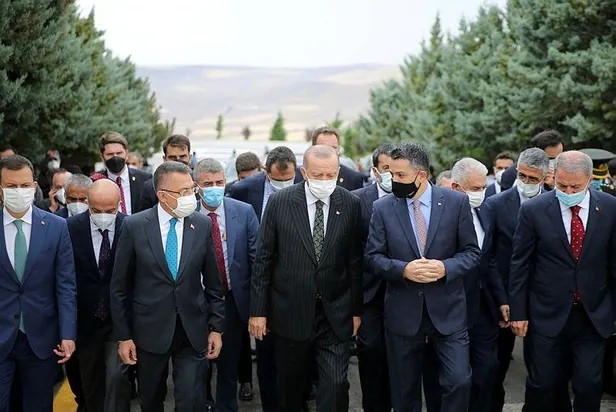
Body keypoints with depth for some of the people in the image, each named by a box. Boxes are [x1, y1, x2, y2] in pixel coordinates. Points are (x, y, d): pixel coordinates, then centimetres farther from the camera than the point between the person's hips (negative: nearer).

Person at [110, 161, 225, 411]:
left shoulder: (203, 225, -2)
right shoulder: (134, 226, -8)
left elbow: (213, 282, 5)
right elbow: (120, 287, -3)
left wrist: (216, 327, 3)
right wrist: (123, 336, -3)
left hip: (193, 332, 0)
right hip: (150, 331, 0)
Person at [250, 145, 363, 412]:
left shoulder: (351, 204, -4)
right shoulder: (279, 202, -6)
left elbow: (355, 261, 2)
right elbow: (263, 260, -3)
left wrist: (356, 309, 4)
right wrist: (258, 310, -3)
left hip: (335, 313, 0)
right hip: (290, 312, 0)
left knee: (336, 385, -7)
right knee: (290, 385, 15)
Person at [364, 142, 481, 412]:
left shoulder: (456, 202, -3)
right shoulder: (382, 208, -1)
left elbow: (471, 252, 0)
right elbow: (372, 257, -1)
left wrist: (445, 268, -19)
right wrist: (403, 269, -19)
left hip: (448, 310, -1)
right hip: (403, 312, 1)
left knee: (459, 381, -7)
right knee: (404, 389, 12)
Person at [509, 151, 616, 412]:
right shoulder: (533, 211, -8)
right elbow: (520, 265, -3)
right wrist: (518, 312, -3)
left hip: (594, 316, 1)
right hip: (548, 315, -1)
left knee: (589, 386, 4)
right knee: (542, 385, 8)